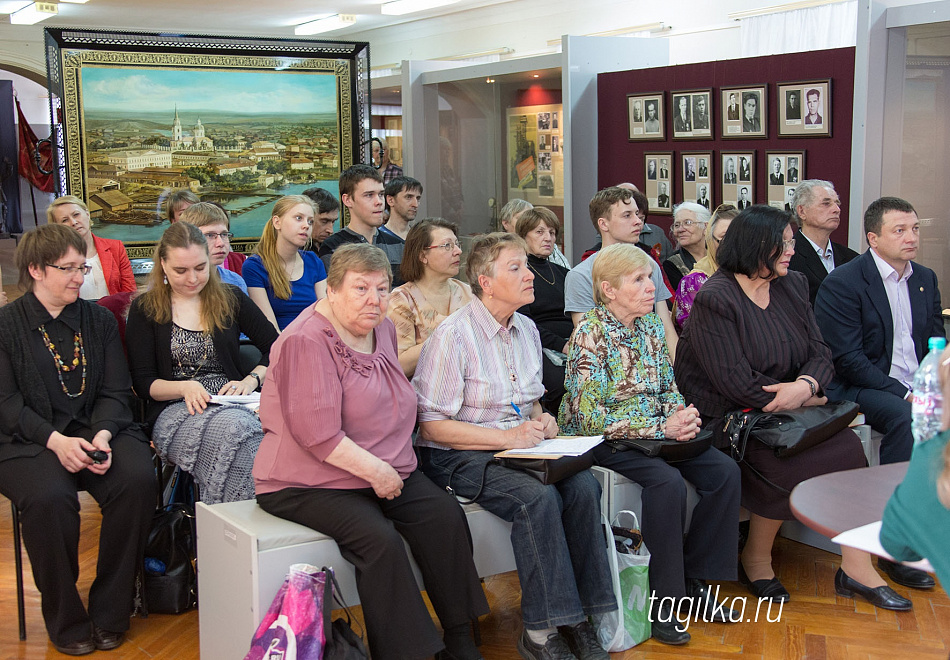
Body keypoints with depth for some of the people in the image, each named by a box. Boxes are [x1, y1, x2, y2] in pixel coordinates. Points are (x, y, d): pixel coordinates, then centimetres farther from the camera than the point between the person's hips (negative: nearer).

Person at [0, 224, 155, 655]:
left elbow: (116, 392, 6)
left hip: (96, 429, 3)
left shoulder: (99, 319, 12)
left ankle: (110, 612, -10)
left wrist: (103, 434, -15)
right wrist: (56, 441, -20)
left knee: (138, 478, -27)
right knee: (49, 497, -34)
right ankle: (67, 624, -11)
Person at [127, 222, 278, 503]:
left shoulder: (231, 299, 14)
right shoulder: (145, 310, 10)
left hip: (232, 404, 2)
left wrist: (251, 380, -6)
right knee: (233, 427, -38)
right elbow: (143, 383, 5)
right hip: (175, 412, -1)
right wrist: (184, 388, -15)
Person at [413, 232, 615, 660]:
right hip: (459, 455, -7)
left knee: (582, 485, -20)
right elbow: (433, 425, -15)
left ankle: (577, 617, -13)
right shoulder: (453, 336, -13)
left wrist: (541, 420, 1)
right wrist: (507, 436, -21)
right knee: (538, 498, -30)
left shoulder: (526, 330, 11)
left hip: (518, 445, 7)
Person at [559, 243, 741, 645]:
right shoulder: (590, 333, -15)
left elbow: (668, 388, 15)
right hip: (600, 441, -7)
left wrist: (681, 415, -9)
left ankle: (695, 580, 2)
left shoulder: (650, 325, 8)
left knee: (724, 471, -12)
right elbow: (591, 417, -21)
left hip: (655, 431, 7)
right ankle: (661, 604, -17)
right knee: (667, 480, -31)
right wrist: (662, 427, -23)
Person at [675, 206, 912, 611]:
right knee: (784, 461, -28)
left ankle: (856, 568, -8)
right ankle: (755, 560, -3)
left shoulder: (793, 286, 9)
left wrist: (805, 385, -19)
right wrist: (805, 401, -12)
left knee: (844, 443, -16)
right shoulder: (715, 300, -14)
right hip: (727, 415, -6)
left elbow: (820, 353, 5)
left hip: (788, 407, 7)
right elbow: (735, 382, -20)